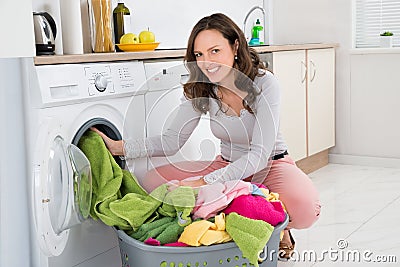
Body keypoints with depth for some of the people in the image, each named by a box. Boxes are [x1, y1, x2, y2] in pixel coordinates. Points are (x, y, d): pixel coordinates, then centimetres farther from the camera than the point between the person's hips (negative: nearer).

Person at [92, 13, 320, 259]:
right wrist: (119, 147, -21)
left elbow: (259, 154, -26)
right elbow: (172, 141, -7)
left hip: (270, 165, -4)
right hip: (227, 165, 5)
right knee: (154, 179, -15)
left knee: (305, 207, -38)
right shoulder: (200, 90, -8)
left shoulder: (264, 83, -22)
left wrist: (205, 183, -36)